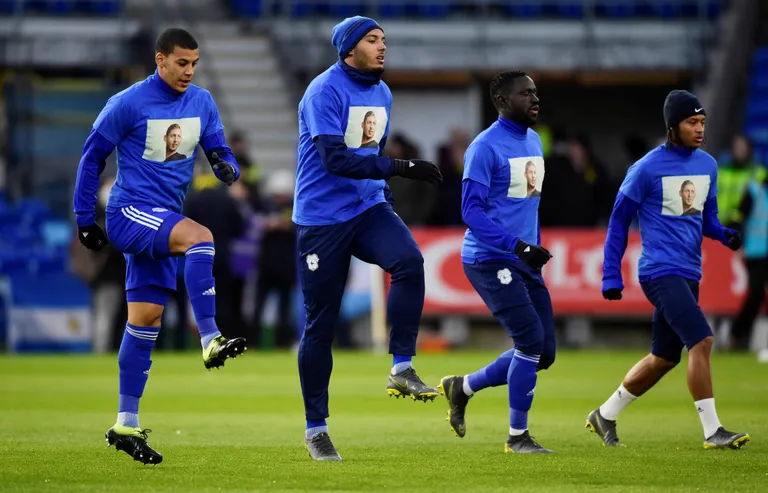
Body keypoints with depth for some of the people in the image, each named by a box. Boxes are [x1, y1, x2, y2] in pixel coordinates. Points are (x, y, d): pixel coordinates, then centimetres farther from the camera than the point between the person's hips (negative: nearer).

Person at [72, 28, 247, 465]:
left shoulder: (202, 103, 7)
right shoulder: (128, 104, -8)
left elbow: (219, 151, 10)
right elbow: (93, 156, -1)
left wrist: (228, 167, -15)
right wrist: (85, 219, 0)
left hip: (162, 222, 6)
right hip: (130, 212, -6)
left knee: (146, 318, 6)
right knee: (200, 236, -32)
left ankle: (127, 425, 11)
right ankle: (210, 341, -36)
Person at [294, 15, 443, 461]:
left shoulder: (382, 94, 12)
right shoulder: (325, 92, -13)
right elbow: (335, 158, -24)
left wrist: (386, 201, 24)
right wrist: (400, 168, -27)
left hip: (367, 210, 6)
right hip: (322, 219, -5)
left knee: (409, 260, -26)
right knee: (320, 324, -1)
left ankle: (402, 370, -21)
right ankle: (316, 428, 11)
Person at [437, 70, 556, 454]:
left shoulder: (533, 142, 14)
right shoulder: (485, 147, -13)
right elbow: (472, 210, -18)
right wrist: (516, 245, -25)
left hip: (524, 262, 8)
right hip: (489, 260, -8)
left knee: (543, 352, 4)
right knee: (531, 340, -14)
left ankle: (462, 387, 23)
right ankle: (517, 436, -1)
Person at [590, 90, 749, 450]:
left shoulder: (707, 165, 11)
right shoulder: (647, 168, -8)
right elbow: (619, 221, -2)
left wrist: (725, 235, -4)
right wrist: (611, 277, -4)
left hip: (688, 276, 8)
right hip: (660, 271, -8)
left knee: (664, 359, 13)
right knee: (701, 341, -19)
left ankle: (605, 416, 29)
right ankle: (712, 431, -15)